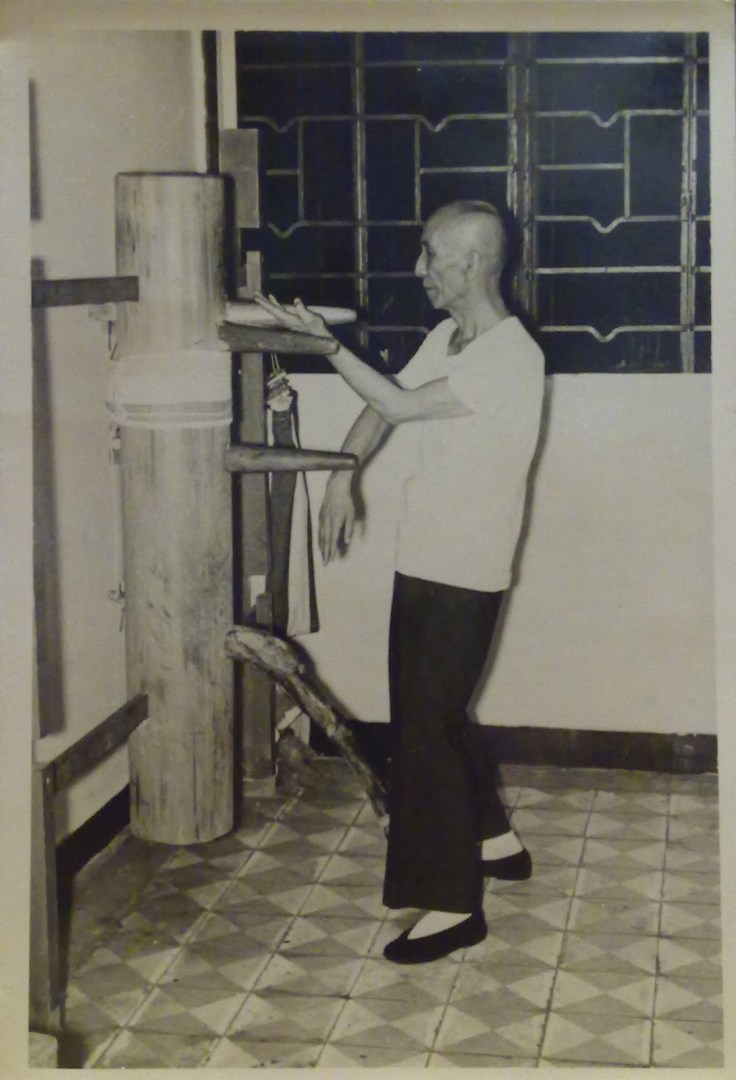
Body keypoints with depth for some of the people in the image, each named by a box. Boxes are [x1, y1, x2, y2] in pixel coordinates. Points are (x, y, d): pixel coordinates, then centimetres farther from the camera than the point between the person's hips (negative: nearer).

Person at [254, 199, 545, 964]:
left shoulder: (512, 356, -19)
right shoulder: (446, 338, 9)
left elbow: (400, 405, -22)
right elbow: (383, 406, 15)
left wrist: (321, 338, -16)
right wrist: (342, 477, -1)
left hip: (465, 575, -9)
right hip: (423, 561, 9)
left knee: (427, 728, -5)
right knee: (434, 714, 20)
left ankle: (454, 904, 5)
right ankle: (494, 840, 38)